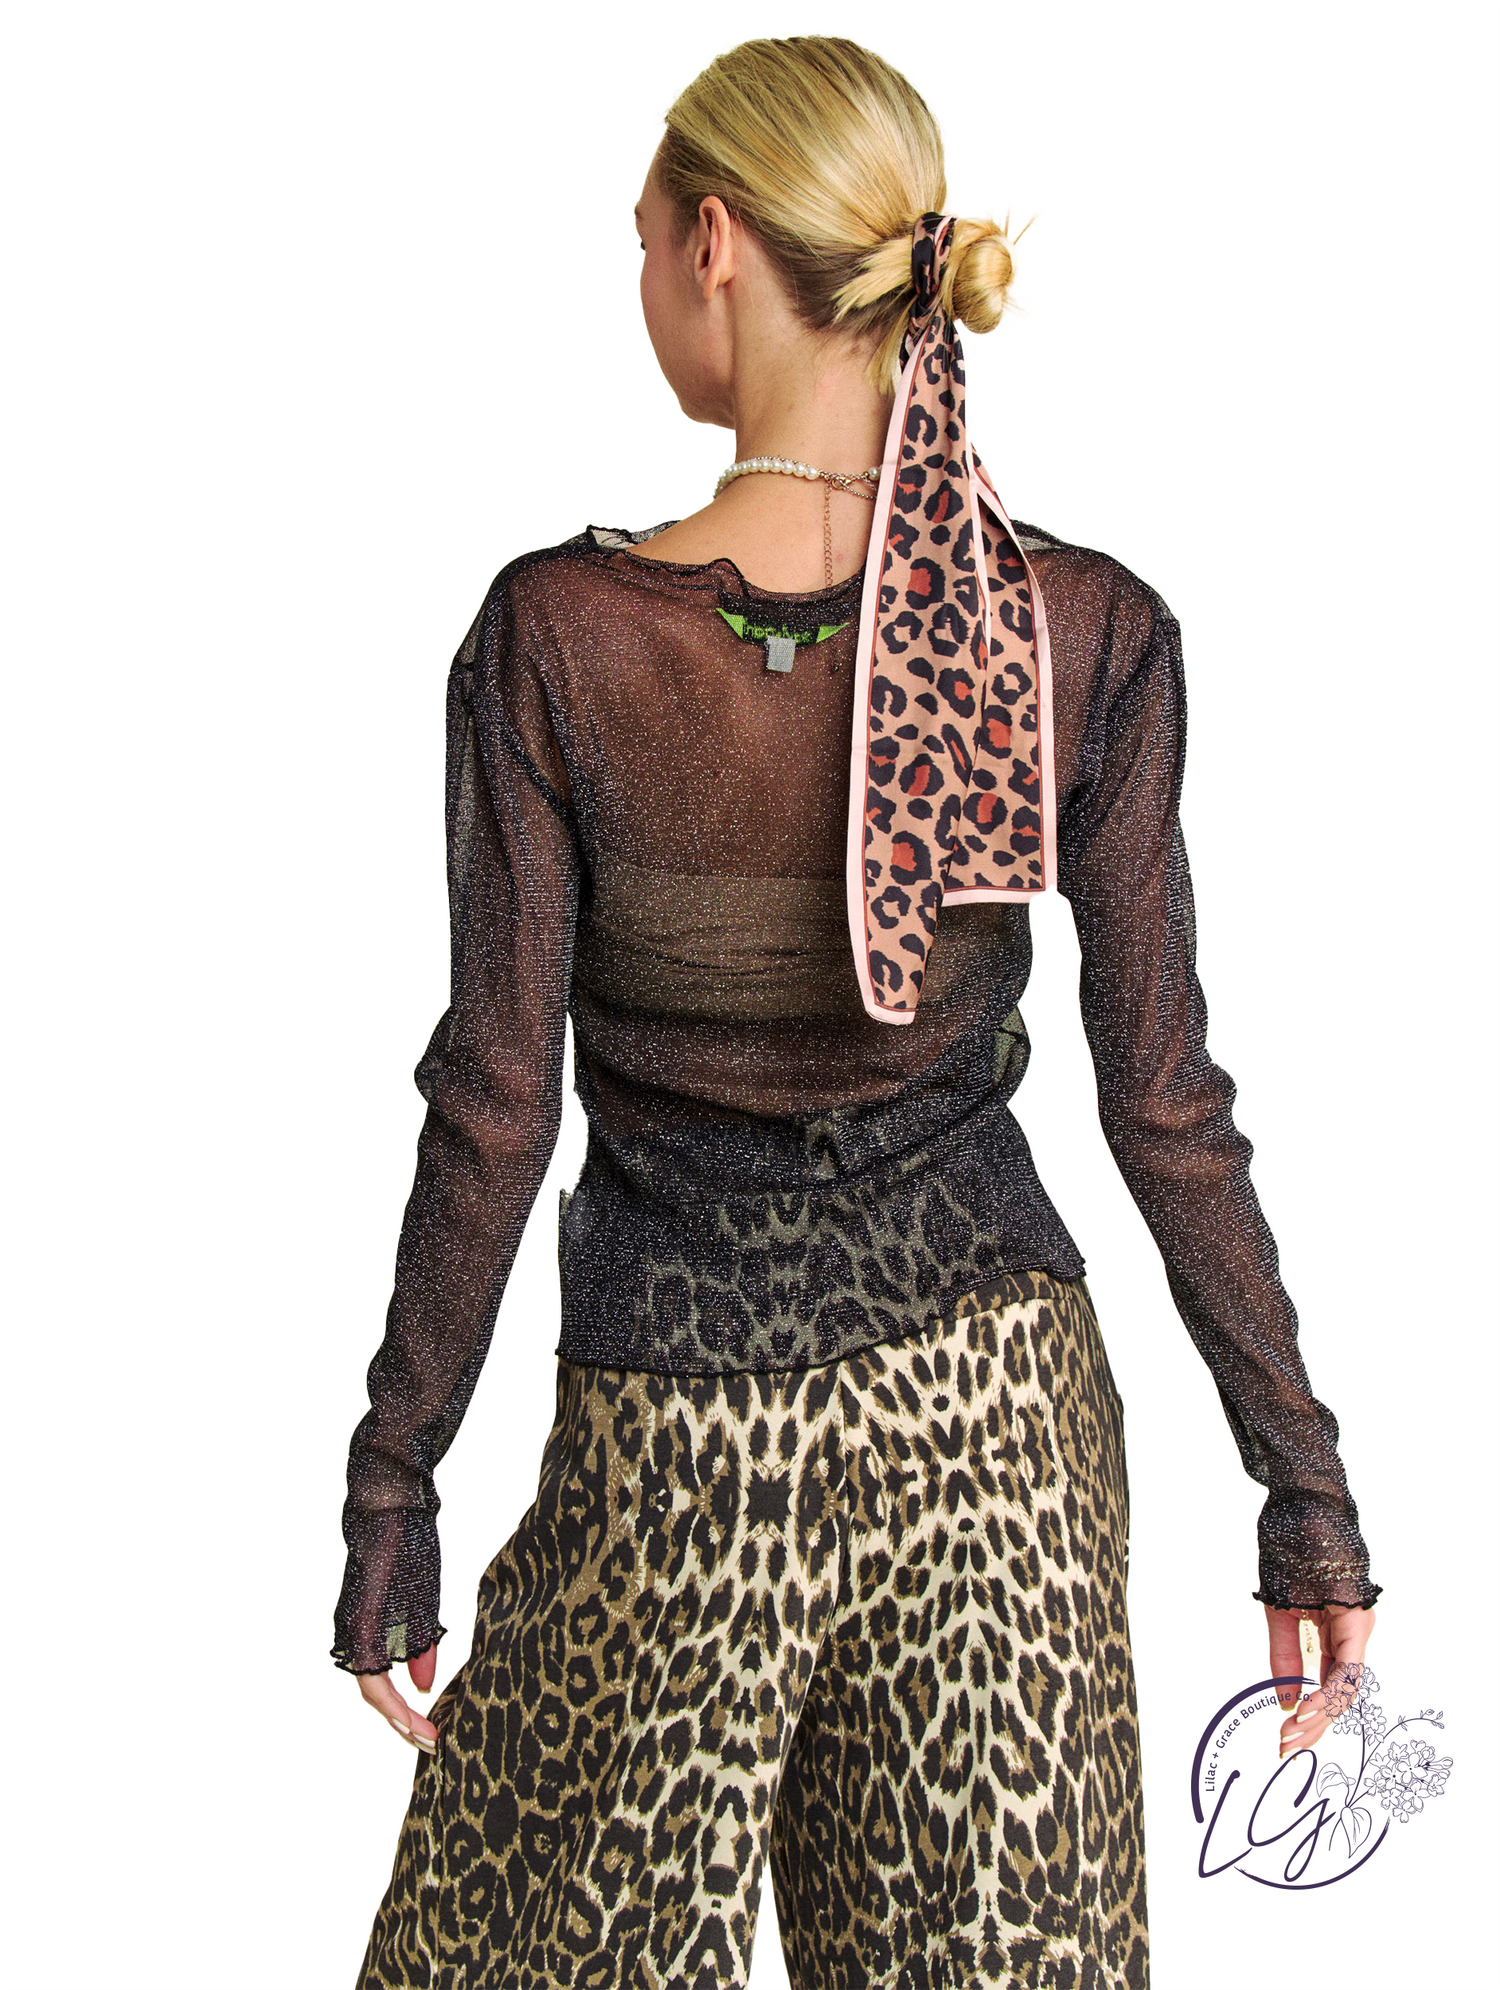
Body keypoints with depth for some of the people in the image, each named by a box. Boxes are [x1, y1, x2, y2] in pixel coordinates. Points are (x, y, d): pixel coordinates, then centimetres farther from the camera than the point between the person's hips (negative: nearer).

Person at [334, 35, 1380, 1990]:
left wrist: (392, 1488, 1)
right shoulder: (1089, 635, -9)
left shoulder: (555, 634, -15)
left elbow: (495, 1108, -11)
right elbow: (1166, 1100, -6)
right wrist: (1305, 1480, 5)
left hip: (674, 1430, -2)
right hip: (997, 1388, 3)